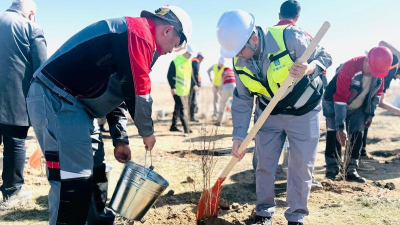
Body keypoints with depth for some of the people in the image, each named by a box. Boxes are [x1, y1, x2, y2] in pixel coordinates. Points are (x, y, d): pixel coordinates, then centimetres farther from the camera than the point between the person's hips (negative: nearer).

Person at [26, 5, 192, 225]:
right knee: (73, 180, -10)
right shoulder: (140, 32, -13)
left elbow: (115, 92, 22)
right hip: (55, 98, -11)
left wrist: (119, 141, 20)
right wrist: (147, 131, 1)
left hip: (72, 101, 11)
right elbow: (137, 92, -16)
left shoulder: (131, 33, 19)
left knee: (95, 172, 15)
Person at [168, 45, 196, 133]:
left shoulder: (189, 62, 11)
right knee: (182, 109, -10)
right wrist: (172, 87, -21)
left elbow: (191, 74, 22)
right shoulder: (175, 62, -12)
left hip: (186, 90, 8)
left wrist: (195, 84, 15)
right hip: (177, 90, -8)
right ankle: (186, 128, -10)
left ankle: (173, 126, 25)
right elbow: (170, 75, -13)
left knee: (178, 108, 15)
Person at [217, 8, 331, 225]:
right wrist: (239, 136, -12)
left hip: (304, 112, -3)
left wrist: (308, 68, -39)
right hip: (269, 113, 4)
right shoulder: (240, 63, -12)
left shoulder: (290, 37, -27)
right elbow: (242, 101, -6)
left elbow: (323, 57, -16)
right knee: (264, 164, 5)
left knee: (301, 166, 0)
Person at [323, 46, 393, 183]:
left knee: (357, 138, 4)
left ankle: (351, 170, 12)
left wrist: (371, 113, 1)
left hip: (357, 109, 5)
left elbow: (377, 92, 2)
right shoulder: (348, 69, -36)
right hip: (335, 105, -5)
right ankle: (332, 169, 2)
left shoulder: (379, 71, -17)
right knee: (335, 135, -8)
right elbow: (340, 98, -36)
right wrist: (340, 126, -38)